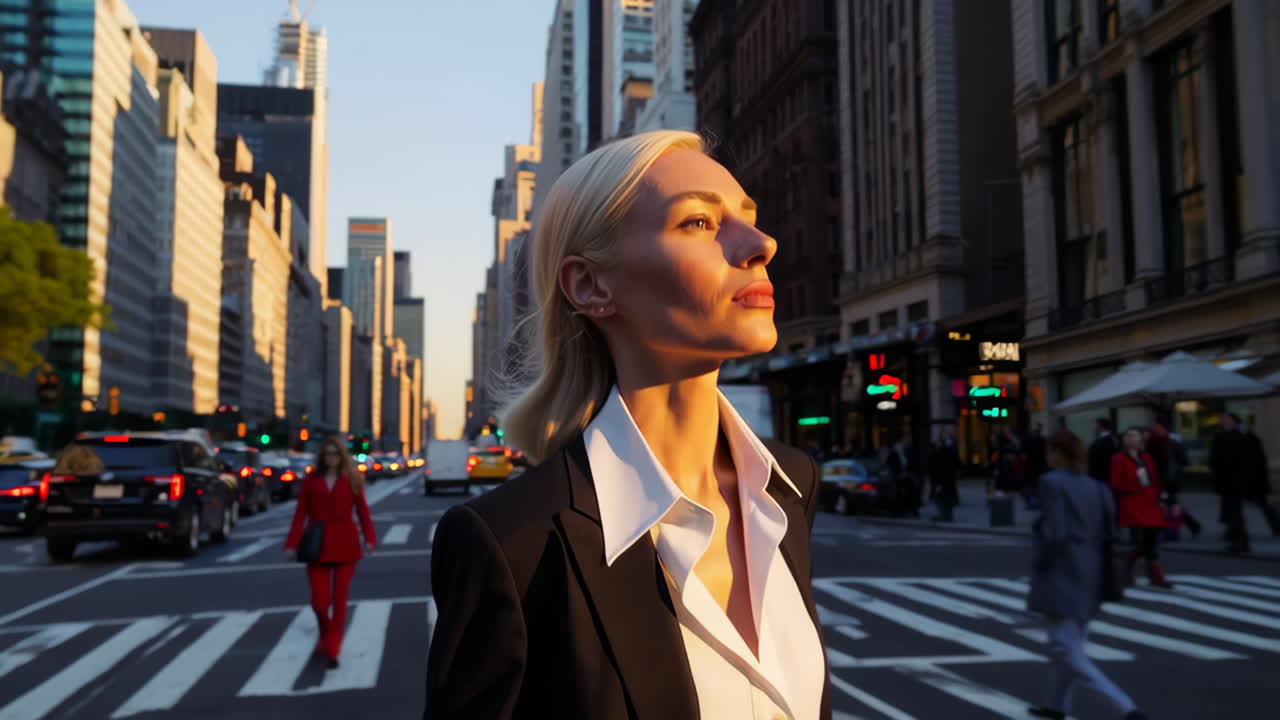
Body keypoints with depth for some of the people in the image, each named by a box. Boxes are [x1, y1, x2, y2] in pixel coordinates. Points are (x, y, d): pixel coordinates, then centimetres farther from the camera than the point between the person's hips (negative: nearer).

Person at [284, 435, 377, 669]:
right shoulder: (311, 480, 4)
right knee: (319, 601, 1)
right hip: (317, 546, 1)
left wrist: (370, 538, -13)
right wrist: (293, 543, -6)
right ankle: (325, 635, 32)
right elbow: (301, 514, 1)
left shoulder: (352, 479, 3)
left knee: (339, 601, 3)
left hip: (345, 546, 0)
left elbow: (362, 510, -1)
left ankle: (333, 650, 14)